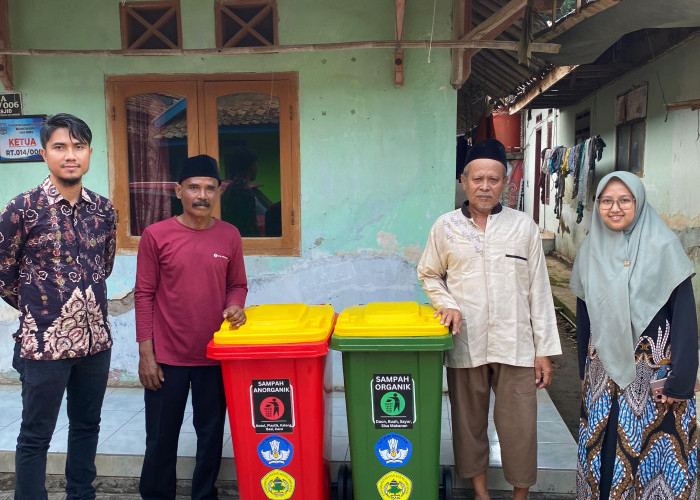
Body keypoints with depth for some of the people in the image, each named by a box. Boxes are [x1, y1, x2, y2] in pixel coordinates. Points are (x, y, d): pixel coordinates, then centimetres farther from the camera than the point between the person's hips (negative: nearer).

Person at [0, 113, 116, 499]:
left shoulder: (104, 209, 3)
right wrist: (35, 306, 8)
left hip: (95, 339, 5)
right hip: (44, 341, -5)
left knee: (87, 425, 18)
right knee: (35, 436, 9)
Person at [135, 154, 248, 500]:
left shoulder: (229, 235, 1)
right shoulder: (156, 235, -6)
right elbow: (144, 295, -4)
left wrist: (235, 306, -12)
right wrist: (146, 353, -6)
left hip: (215, 355, 2)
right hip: (167, 356, -2)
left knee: (211, 432, 14)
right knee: (161, 436, 10)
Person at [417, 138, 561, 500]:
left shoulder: (524, 227, 1)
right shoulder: (445, 227, 1)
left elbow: (539, 290, 3)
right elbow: (429, 275, 12)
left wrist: (544, 349, 1)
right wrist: (447, 304, -8)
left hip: (516, 347, 0)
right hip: (465, 345, 1)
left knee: (519, 427, 4)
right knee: (469, 423, 13)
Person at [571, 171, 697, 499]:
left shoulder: (663, 246, -9)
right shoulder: (591, 250, 4)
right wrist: (585, 370, 12)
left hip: (654, 372, -4)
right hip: (604, 371, 4)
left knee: (652, 449, 4)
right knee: (604, 447, 10)